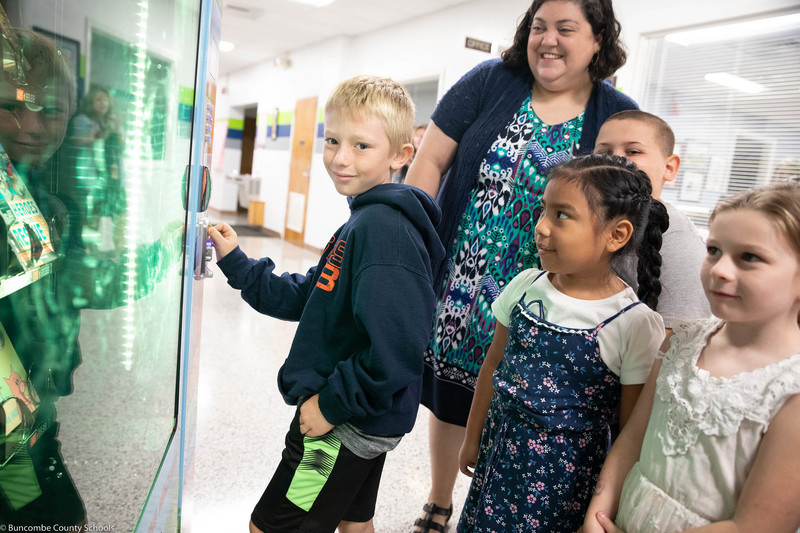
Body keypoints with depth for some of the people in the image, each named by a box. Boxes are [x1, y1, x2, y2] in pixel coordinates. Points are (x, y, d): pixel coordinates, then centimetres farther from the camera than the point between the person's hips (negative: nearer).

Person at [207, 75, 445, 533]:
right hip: (361, 420, 10)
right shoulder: (365, 221, 9)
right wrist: (236, 263, 6)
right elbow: (305, 298, 11)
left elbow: (395, 350, -33)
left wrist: (332, 402, -21)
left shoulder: (383, 228, -26)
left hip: (348, 426, -10)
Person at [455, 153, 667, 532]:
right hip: (499, 452, 4)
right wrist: (473, 440, 12)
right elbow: (493, 366, 5)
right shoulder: (525, 286, -6)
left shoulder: (637, 325, -18)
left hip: (566, 476, -4)